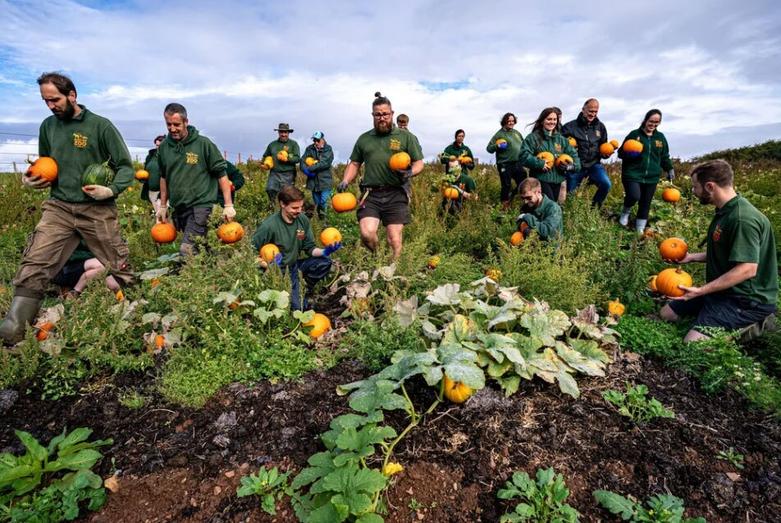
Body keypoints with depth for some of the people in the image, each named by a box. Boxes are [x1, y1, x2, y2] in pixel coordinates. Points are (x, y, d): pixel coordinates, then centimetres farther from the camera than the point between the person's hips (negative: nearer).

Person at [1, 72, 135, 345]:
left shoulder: (101, 126, -2)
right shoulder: (48, 126, 13)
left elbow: (126, 167, -1)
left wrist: (111, 190, -17)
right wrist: (33, 179, 4)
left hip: (97, 210, -3)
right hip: (58, 207, 4)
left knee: (119, 270, 0)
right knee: (33, 265, -10)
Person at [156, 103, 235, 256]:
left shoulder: (203, 143, -6)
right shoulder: (164, 146, 8)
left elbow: (221, 174, -4)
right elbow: (164, 177, 20)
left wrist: (228, 205, -8)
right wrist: (163, 206, 21)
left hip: (200, 205, -5)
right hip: (178, 209, 5)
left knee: (186, 251, -17)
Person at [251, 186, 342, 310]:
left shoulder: (303, 219, -6)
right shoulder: (269, 226, -21)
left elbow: (309, 248, 1)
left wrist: (323, 252, -18)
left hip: (295, 265, 6)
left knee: (324, 263, -16)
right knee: (297, 307, -18)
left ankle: (303, 292, 1)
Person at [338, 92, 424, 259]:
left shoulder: (406, 136, 9)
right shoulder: (364, 138, 18)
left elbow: (419, 163, 8)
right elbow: (354, 164, 22)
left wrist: (410, 173, -14)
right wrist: (345, 181, 5)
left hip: (396, 195, -1)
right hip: (371, 194, 2)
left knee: (395, 241, -3)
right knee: (367, 233, -16)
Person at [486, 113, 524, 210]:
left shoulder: (517, 133, 15)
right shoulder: (499, 134, -3)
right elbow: (489, 148, -4)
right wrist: (497, 146, -21)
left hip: (517, 163, 6)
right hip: (505, 165, -6)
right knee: (506, 186, -2)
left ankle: (510, 196, 30)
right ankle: (504, 205, 13)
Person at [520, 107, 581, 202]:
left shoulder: (561, 139, 13)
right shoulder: (533, 137, -5)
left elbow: (573, 154, 15)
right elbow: (524, 155, -15)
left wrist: (571, 166, -5)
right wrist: (539, 163, -23)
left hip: (557, 179, 6)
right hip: (541, 179, -6)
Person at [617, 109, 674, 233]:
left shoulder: (660, 137, 11)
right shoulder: (634, 134, -2)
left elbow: (665, 156, 21)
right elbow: (621, 153, -1)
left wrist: (669, 169, 16)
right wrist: (631, 153, -21)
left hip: (651, 177, 4)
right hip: (633, 174, -4)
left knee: (646, 204, 5)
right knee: (634, 196, -27)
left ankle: (640, 229, 17)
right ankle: (625, 212, 7)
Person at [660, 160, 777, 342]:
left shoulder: (743, 219, -25)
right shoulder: (725, 211, 7)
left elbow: (747, 269, -29)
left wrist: (701, 291, -30)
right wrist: (692, 257, 10)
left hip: (748, 301, -10)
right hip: (723, 291, 10)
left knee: (692, 343, -24)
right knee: (666, 313, 10)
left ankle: (753, 328, -1)